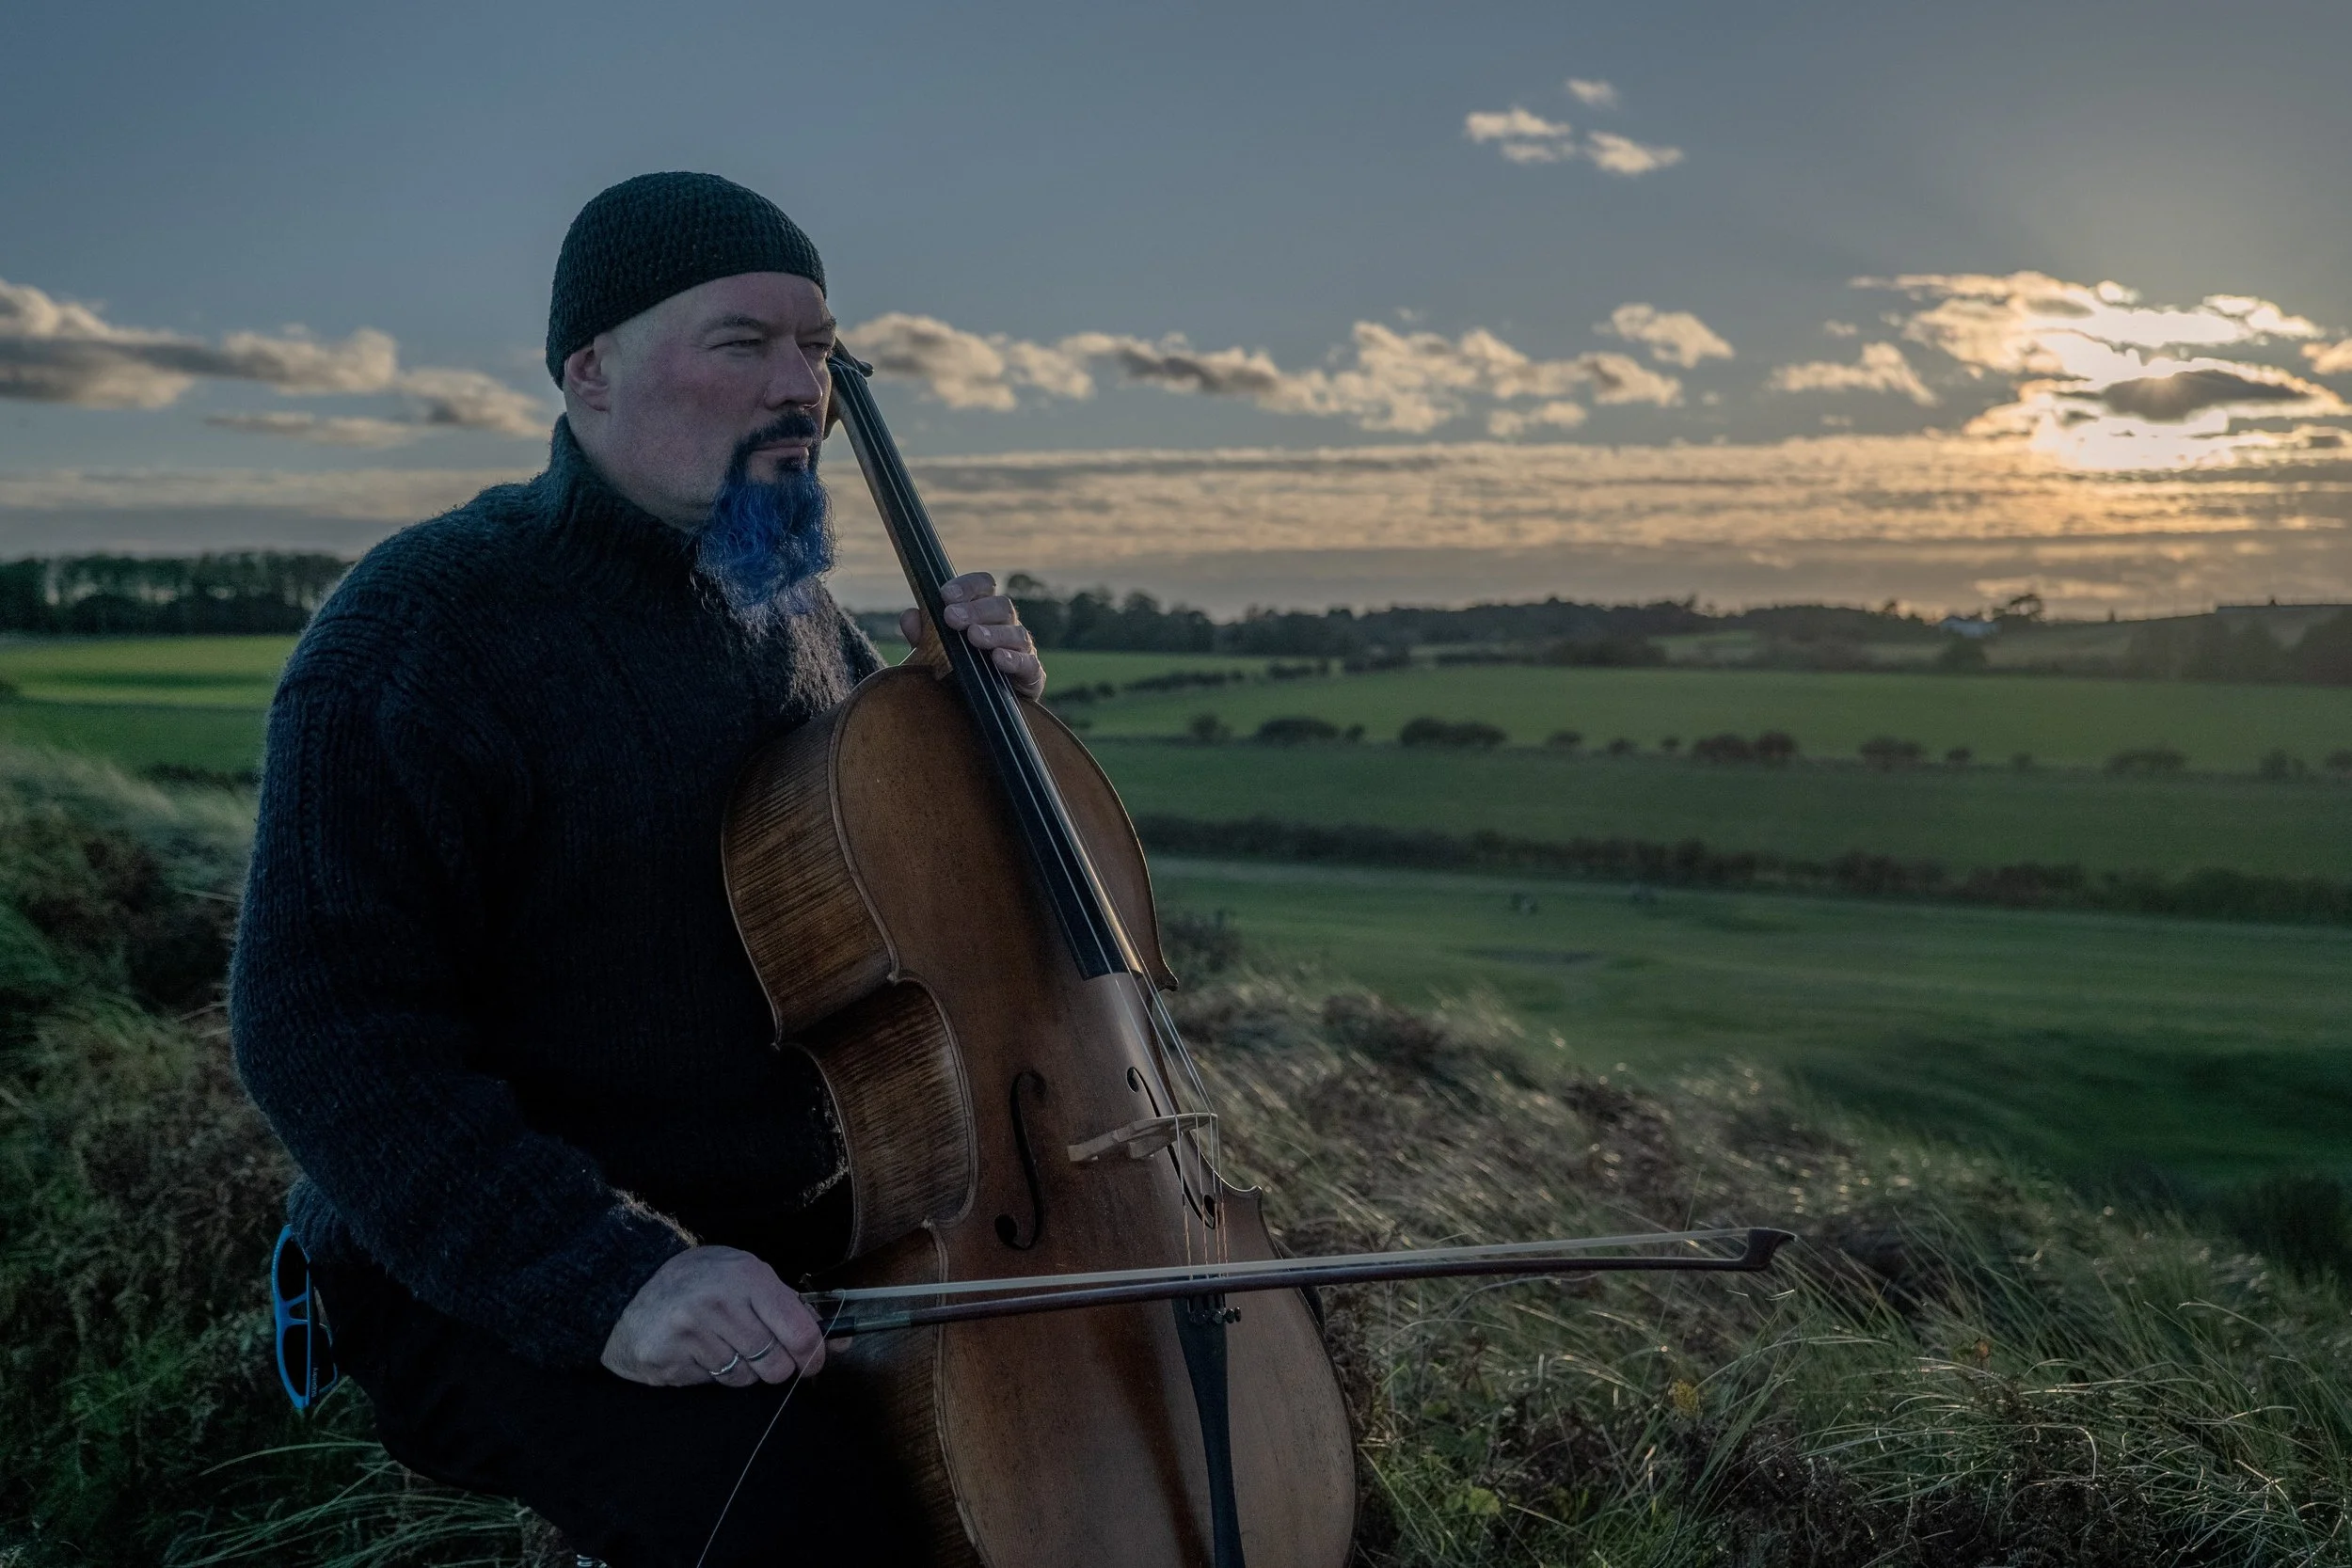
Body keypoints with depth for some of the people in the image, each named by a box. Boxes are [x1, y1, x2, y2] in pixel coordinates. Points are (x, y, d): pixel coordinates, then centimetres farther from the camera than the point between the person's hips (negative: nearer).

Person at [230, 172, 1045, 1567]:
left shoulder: (792, 608, 8)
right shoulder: (422, 628, -16)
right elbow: (325, 1034, -21)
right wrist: (608, 1275, -32)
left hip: (801, 1226, 7)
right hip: (502, 1290, -7)